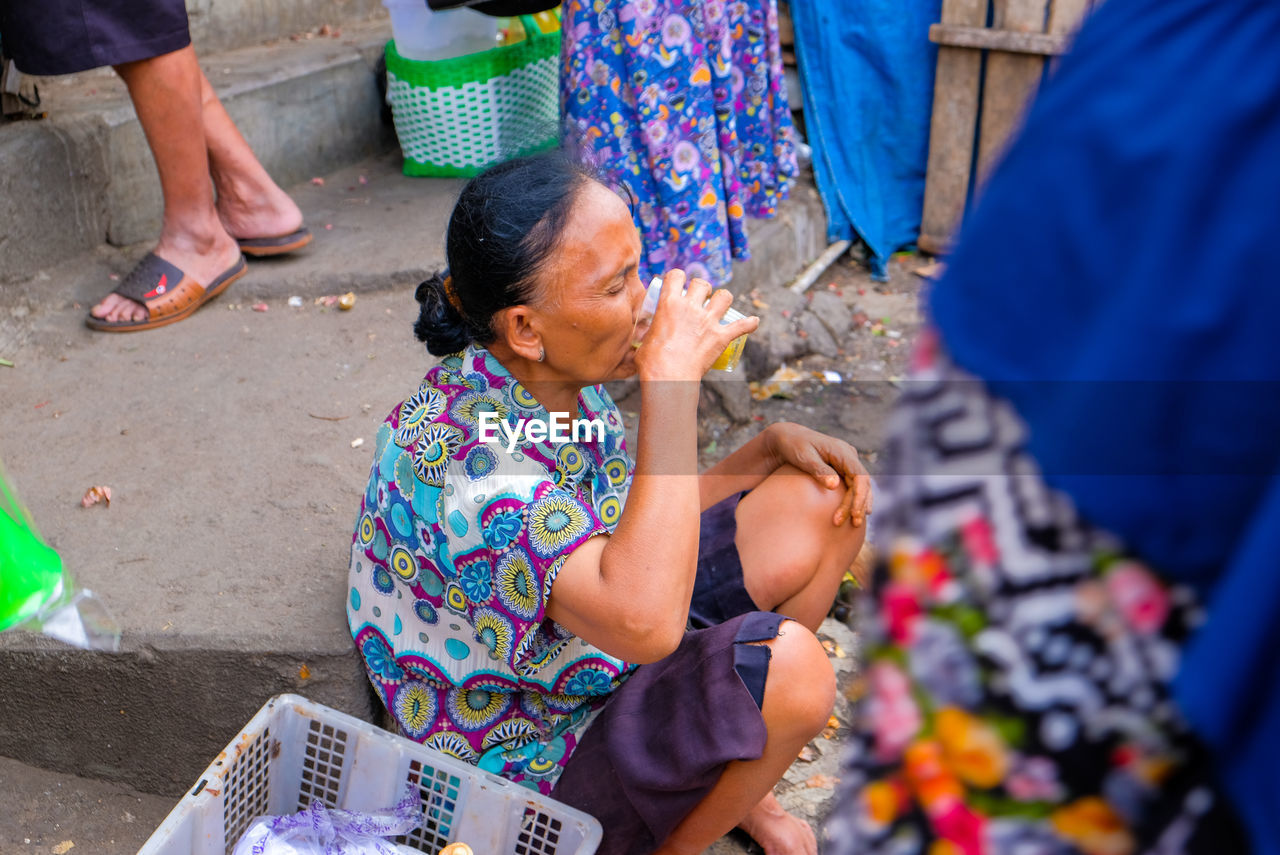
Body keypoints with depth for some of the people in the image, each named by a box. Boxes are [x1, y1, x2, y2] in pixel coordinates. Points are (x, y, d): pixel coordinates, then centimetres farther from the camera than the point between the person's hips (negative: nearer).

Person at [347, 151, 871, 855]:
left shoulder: (553, 377, -6)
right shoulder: (463, 457, -33)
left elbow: (644, 526, 9)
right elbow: (643, 621, -45)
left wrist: (771, 446, -6)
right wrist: (672, 375, -40)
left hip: (608, 661, 8)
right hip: (539, 763, -8)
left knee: (823, 501, 1)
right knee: (785, 663, -31)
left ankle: (730, 776, 14)